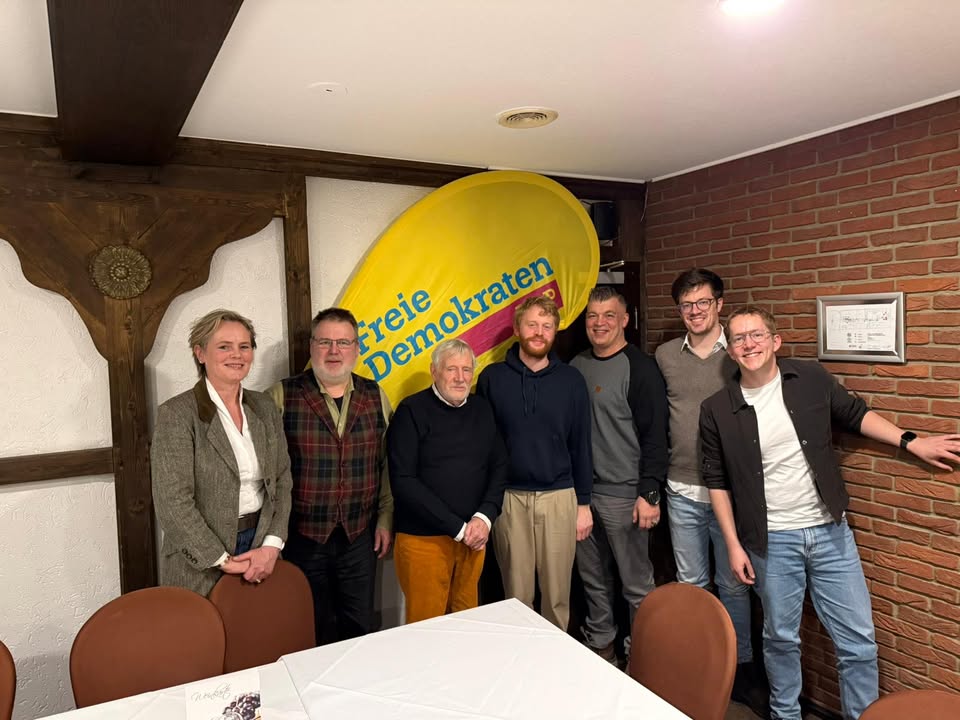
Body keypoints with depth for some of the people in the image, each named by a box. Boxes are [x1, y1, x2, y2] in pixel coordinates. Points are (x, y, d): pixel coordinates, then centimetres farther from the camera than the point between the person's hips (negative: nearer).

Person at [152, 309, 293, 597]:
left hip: (261, 545, 4)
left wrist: (271, 545, -7)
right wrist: (223, 560, -14)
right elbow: (173, 502, -15)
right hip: (201, 564, -4)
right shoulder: (176, 414, -11)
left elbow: (281, 480, 4)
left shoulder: (264, 407, 4)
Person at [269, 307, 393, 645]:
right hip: (304, 536, -2)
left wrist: (385, 519, 6)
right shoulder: (283, 396, -7)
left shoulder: (376, 397, 3)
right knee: (314, 630, 14)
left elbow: (386, 465, 7)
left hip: (360, 535, 2)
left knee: (360, 627, 14)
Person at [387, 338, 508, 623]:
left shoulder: (482, 410, 8)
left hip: (473, 536, 5)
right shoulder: (412, 411, -8)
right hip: (423, 538, -4)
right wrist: (457, 527, -15)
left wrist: (485, 517, -7)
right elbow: (403, 481, -14)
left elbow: (499, 467, 10)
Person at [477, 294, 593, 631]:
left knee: (557, 592, 10)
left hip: (559, 497, 1)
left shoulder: (571, 380, 1)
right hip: (509, 498, 0)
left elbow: (580, 445, 4)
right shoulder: (492, 377, -1)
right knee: (516, 593, 10)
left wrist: (584, 503, 4)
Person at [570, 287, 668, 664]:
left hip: (623, 495, -6)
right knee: (592, 579, 17)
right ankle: (599, 648, 34)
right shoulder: (576, 366, 9)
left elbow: (654, 435, -12)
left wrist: (649, 493, -17)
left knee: (636, 584, 5)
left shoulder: (640, 367, -9)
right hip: (581, 491, 6)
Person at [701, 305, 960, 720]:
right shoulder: (717, 410, -7)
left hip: (830, 530, 2)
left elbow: (854, 414, 13)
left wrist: (912, 442, 4)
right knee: (781, 638, 13)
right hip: (771, 541, -1)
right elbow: (717, 481, -1)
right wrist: (733, 545, -3)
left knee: (858, 640, 9)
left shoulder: (811, 379, -3)